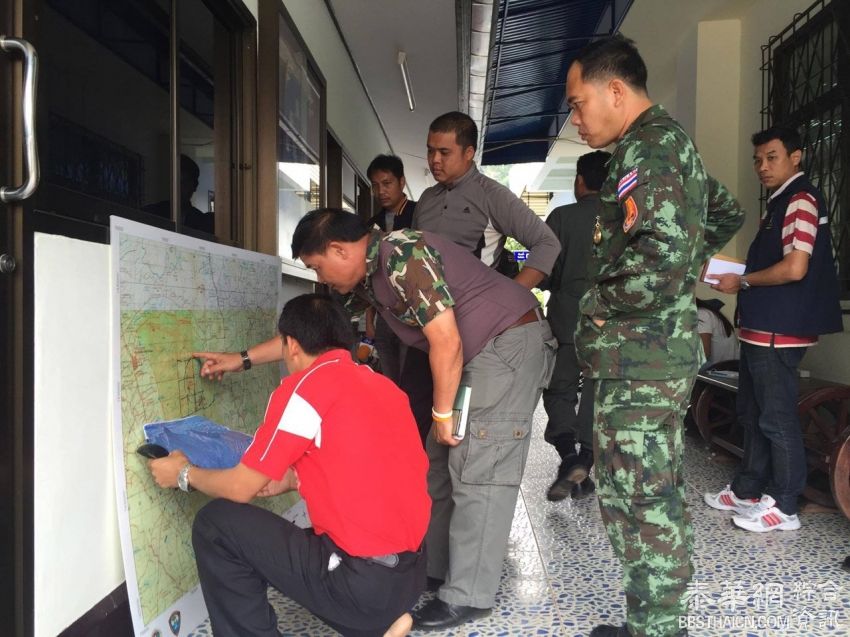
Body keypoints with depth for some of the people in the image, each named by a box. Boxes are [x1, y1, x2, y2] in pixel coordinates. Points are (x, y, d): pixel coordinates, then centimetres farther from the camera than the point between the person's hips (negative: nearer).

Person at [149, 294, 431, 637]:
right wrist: (293, 479, 27)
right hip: (410, 576, 8)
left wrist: (185, 473, 14)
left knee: (216, 524, 3)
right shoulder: (383, 385, 10)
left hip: (363, 582, -8)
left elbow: (240, 488, -4)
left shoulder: (305, 384, -11)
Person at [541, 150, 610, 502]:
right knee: (596, 394, 12)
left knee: (559, 391, 10)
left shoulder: (562, 217, -7)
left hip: (568, 320, -2)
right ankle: (585, 467, 15)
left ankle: (569, 456, -9)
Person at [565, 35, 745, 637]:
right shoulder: (674, 140, 17)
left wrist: (601, 304, -13)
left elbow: (661, 255, -28)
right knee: (662, 492, 18)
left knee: (636, 499, -1)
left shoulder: (645, 148, -15)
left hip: (638, 358, -11)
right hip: (668, 347, 11)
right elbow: (726, 213, 30)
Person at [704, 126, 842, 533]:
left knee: (777, 418, -2)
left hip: (779, 331, -10)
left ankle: (783, 506, 9)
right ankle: (747, 491, 27)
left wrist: (743, 282, -10)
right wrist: (738, 278, 8)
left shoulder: (801, 199, -12)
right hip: (760, 327, 10)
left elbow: (794, 268, -22)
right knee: (751, 413, 16)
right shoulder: (779, 202, 18)